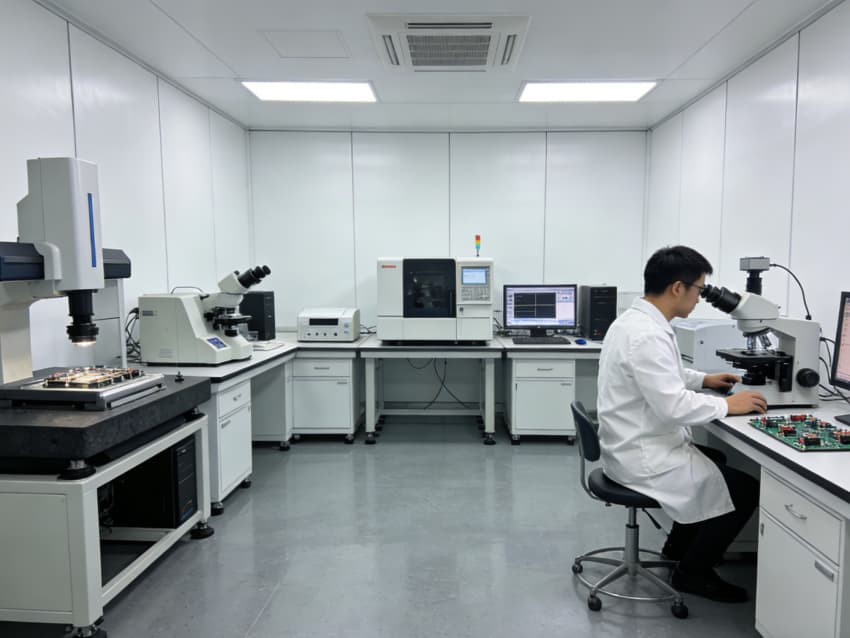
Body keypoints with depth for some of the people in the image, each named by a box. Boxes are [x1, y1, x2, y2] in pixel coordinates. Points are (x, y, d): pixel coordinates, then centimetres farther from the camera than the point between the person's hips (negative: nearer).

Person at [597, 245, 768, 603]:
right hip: (644, 457, -10)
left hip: (638, 446, 11)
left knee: (719, 460, 27)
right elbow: (674, 407, -31)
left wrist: (703, 380, 17)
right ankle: (692, 572, 13)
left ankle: (680, 544, 36)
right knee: (745, 488, -3)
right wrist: (727, 405, -17)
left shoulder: (636, 320, 6)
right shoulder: (646, 335, -27)